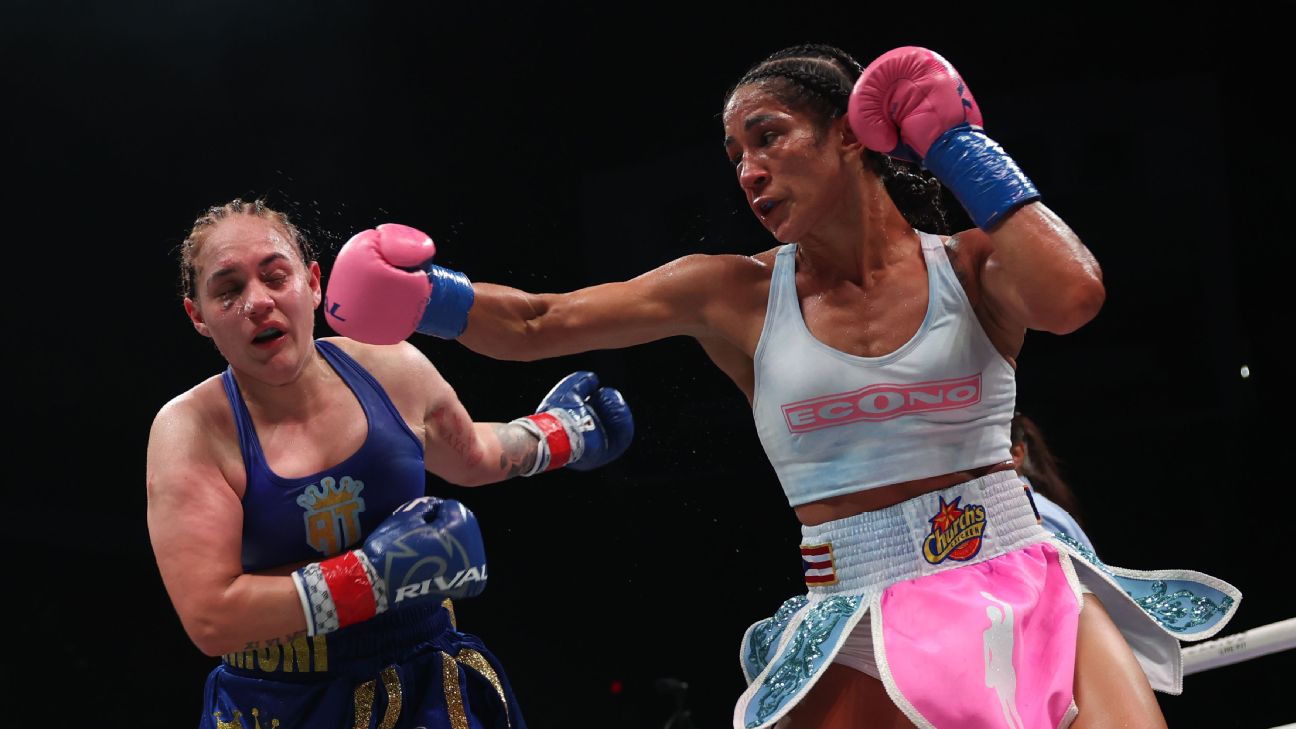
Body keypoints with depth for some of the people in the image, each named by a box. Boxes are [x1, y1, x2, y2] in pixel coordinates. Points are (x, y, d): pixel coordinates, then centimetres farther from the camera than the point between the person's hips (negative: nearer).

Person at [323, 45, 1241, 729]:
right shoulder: (740, 295, 6)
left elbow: (1071, 297, -20)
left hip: (1019, 585, 0)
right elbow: (537, 323, 1)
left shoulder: (966, 265, 3)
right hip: (864, 625, 1)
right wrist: (424, 297, -18)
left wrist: (961, 148, -9)